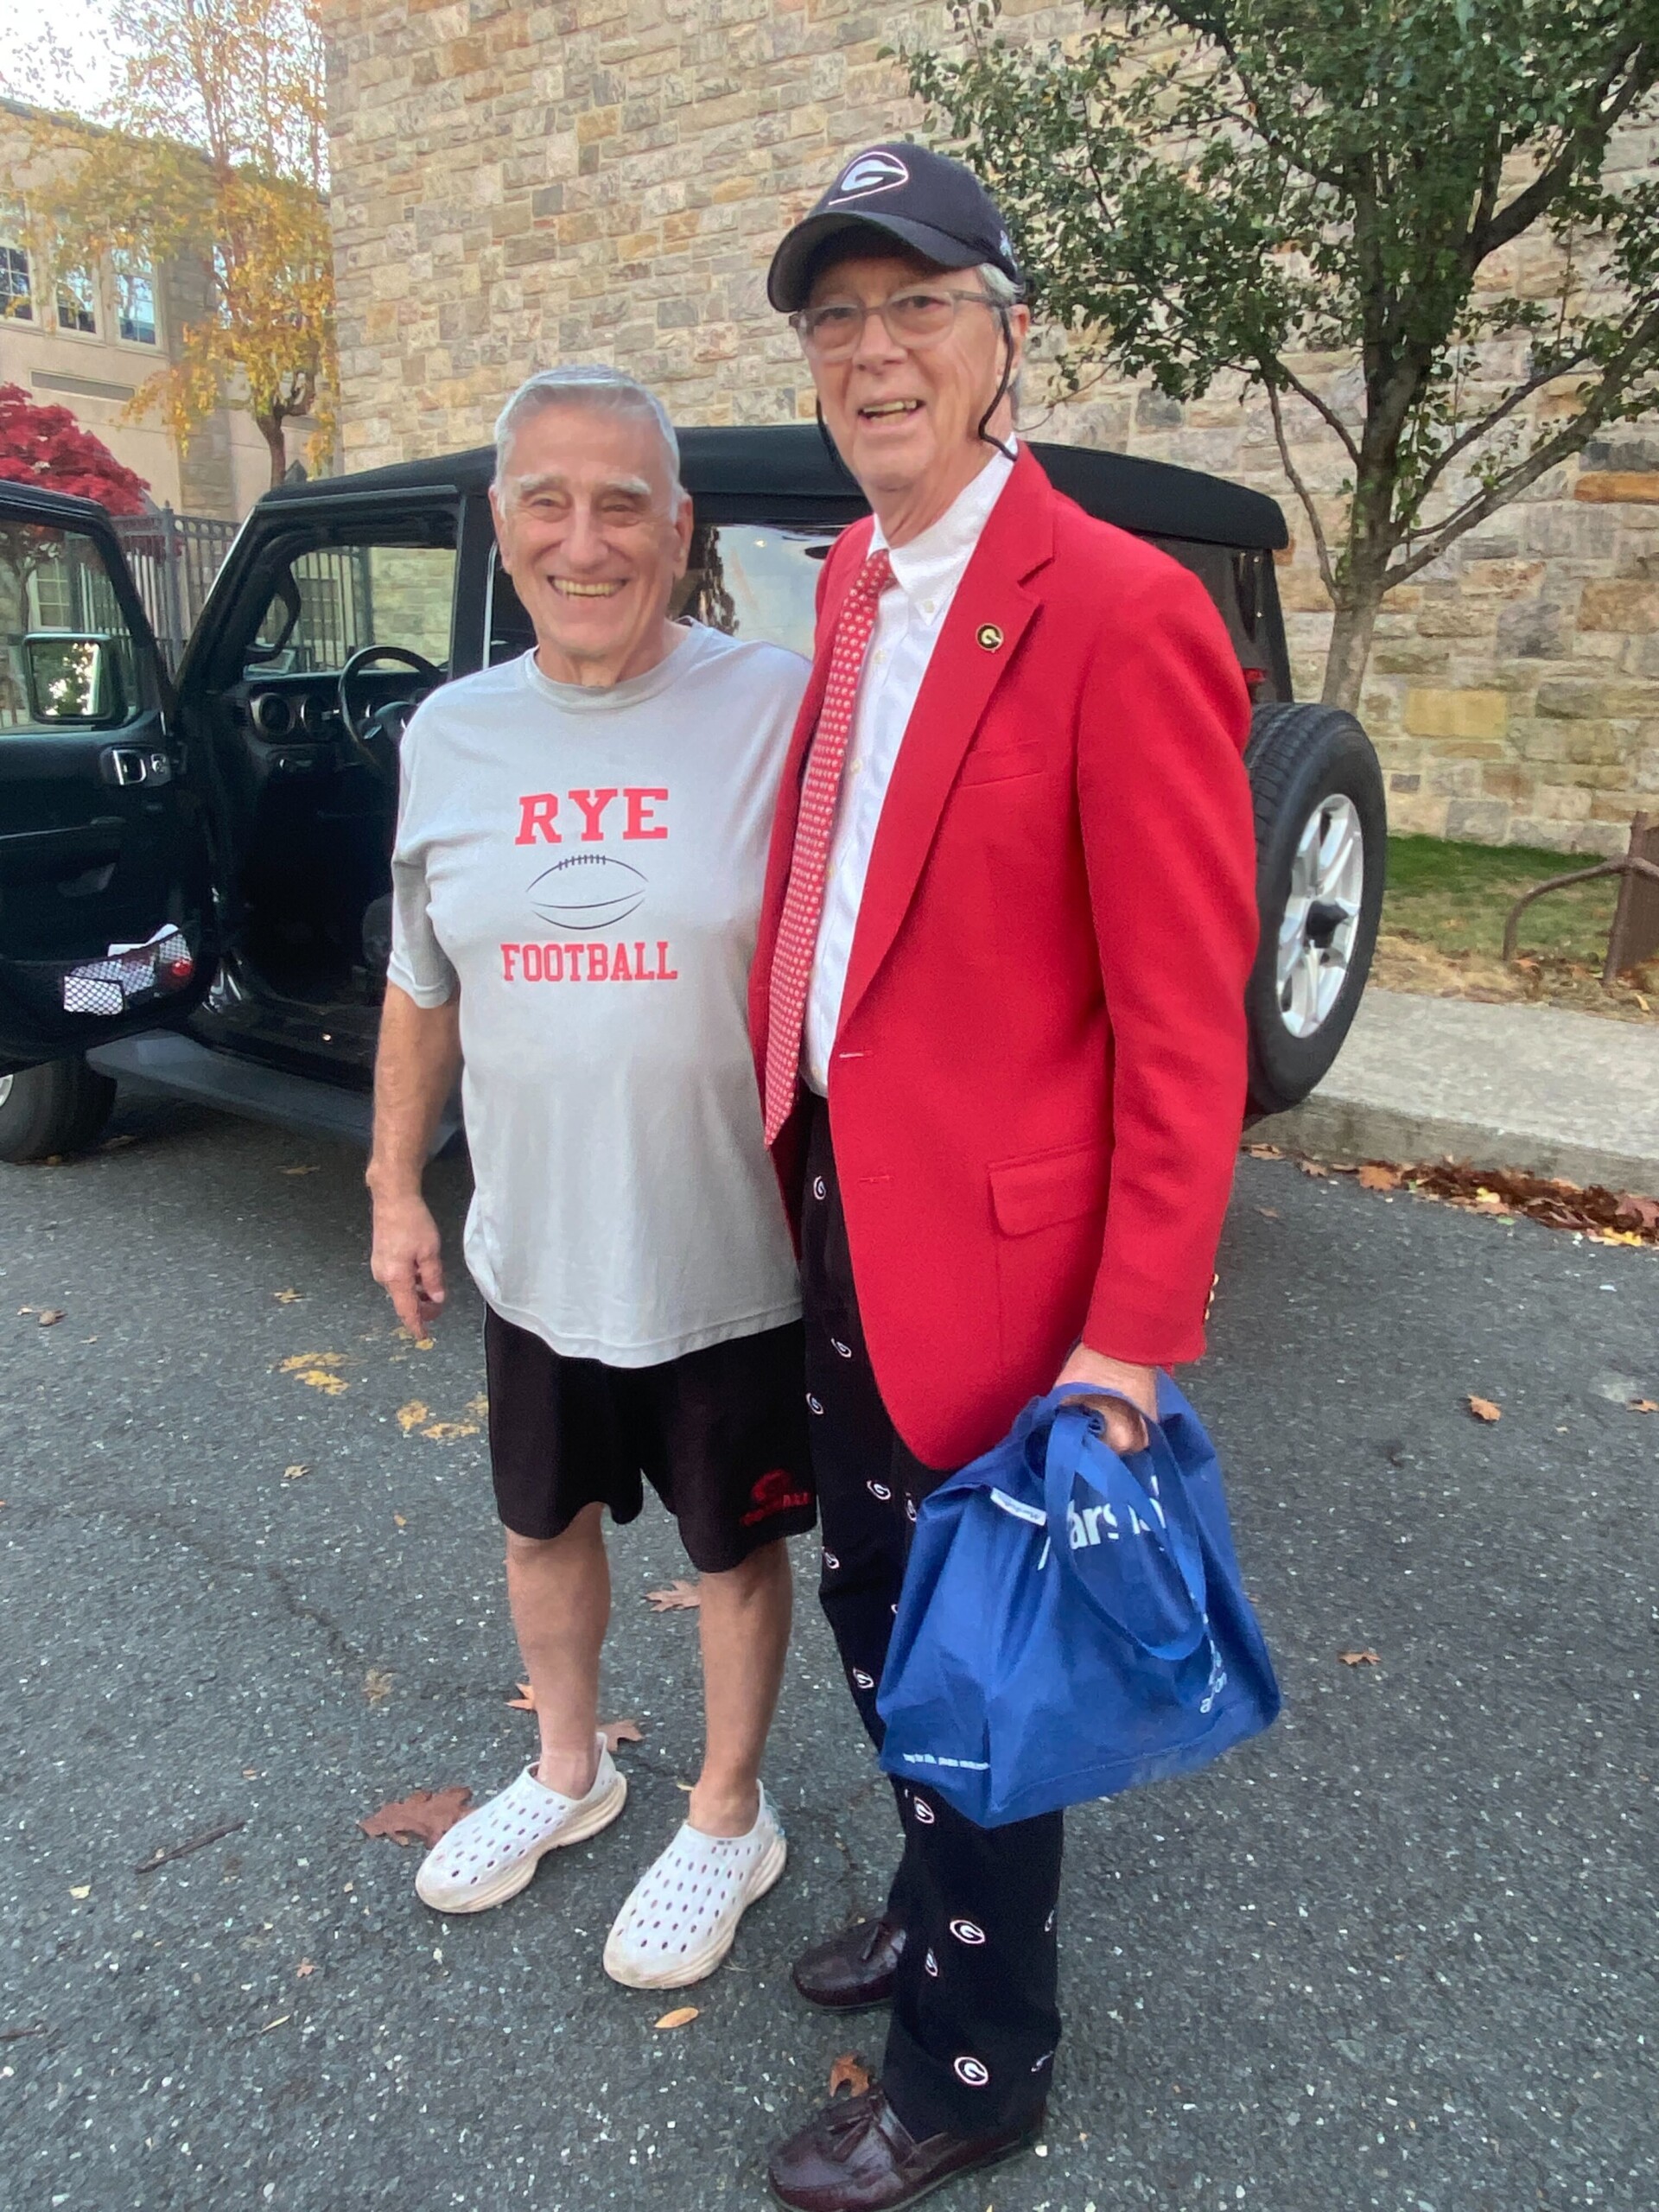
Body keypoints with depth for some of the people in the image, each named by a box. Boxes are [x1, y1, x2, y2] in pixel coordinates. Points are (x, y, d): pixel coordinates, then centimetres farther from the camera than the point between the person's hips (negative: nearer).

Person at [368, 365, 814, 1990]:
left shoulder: (780, 709, -14)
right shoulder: (450, 734, 0)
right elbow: (423, 992, 10)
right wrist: (394, 1186, 12)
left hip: (733, 1258, -4)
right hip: (533, 1248, 5)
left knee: (734, 1547, 16)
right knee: (542, 1520, 23)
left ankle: (728, 1819, 43)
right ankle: (567, 1771, 52)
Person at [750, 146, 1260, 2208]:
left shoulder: (1122, 615, -17)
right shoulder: (849, 584, 9)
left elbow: (1186, 1025, -17)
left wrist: (1133, 1335, -16)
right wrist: (790, 1136, 11)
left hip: (985, 1249, -7)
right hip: (836, 1213, 8)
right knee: (874, 1612, 24)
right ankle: (945, 1903, 53)